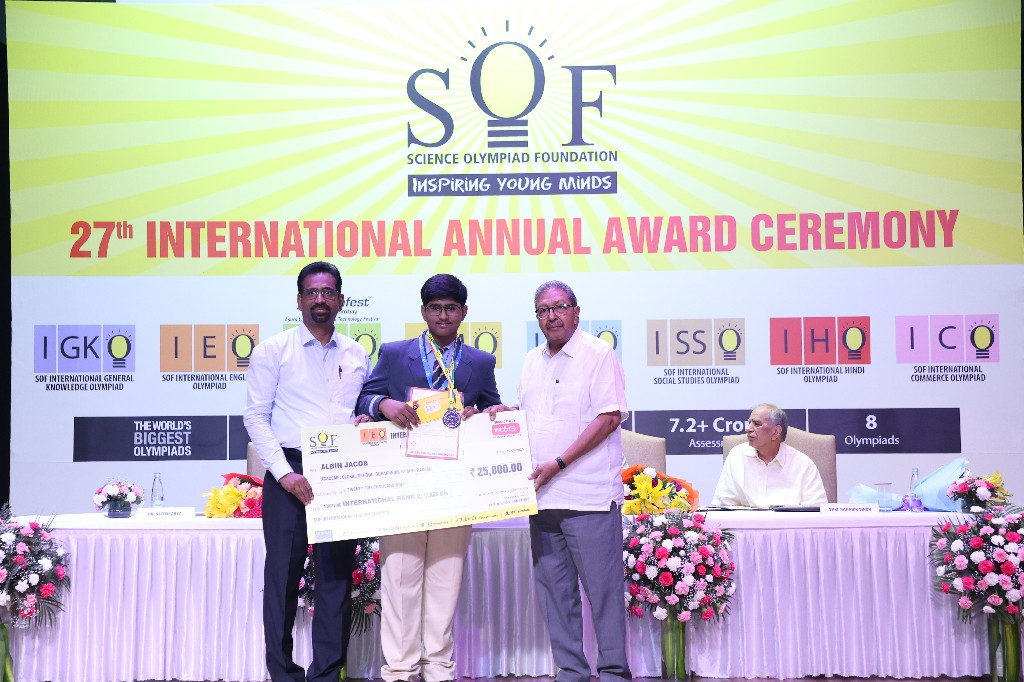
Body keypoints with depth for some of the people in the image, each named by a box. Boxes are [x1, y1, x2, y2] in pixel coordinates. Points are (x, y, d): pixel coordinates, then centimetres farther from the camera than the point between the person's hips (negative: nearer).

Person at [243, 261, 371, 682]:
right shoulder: (273, 350, 3)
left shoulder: (357, 356, 13)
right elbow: (255, 416, -2)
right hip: (289, 474, -3)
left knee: (337, 575, 5)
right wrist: (285, 472, -11)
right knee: (283, 574, 1)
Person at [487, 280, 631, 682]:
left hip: (588, 496, -7)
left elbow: (609, 417, -12)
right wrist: (506, 412, 6)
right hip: (542, 496, 7)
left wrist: (558, 463, -16)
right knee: (553, 588, 10)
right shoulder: (532, 362, 17)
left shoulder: (598, 354, -4)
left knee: (602, 587, -3)